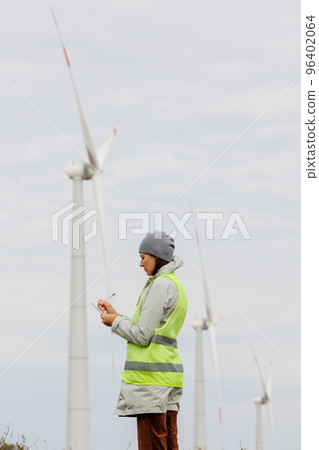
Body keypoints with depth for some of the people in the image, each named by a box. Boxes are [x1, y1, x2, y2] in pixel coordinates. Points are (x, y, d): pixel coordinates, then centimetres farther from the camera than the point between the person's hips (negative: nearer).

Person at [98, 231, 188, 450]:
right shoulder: (174, 285, 20)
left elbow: (142, 336, -14)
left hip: (151, 374, -10)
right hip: (168, 372, 10)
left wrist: (115, 321, 2)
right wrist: (115, 315, 23)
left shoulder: (161, 285, -11)